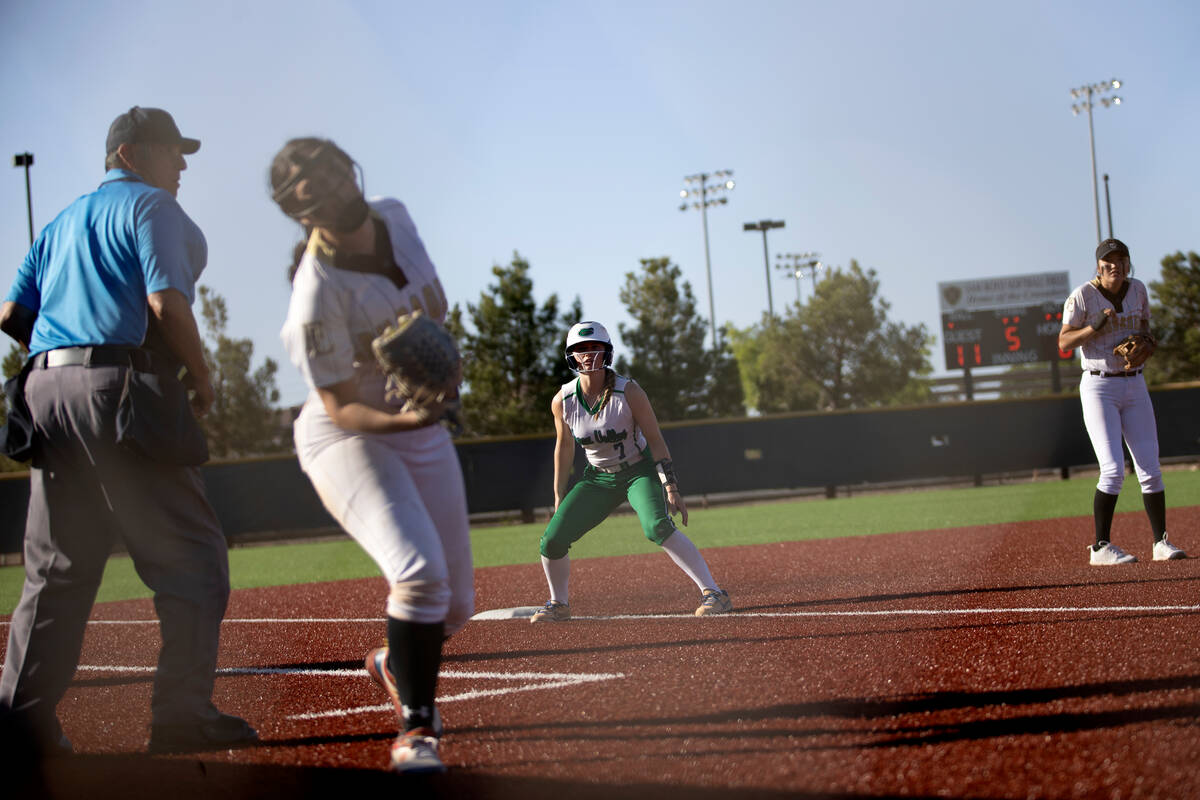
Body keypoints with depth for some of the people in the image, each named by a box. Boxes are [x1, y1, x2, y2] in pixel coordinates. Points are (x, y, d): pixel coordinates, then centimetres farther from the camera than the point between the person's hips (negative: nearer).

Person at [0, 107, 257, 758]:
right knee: (190, 557, -5)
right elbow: (166, 302, -11)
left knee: (56, 569, 9)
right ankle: (181, 715, -12)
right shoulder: (149, 205, 3)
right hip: (119, 389, -8)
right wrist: (202, 380, -1)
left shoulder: (60, 223, 26)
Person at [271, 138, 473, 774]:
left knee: (454, 604, 10)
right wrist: (403, 418, -40)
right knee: (419, 571, -29)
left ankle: (397, 663, 43)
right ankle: (416, 726, -15)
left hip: (422, 432, 7)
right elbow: (341, 409, -21)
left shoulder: (396, 219, -6)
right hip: (348, 438, -6)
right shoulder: (319, 292, -26)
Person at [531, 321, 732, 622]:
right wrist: (560, 498, 8)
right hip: (597, 478, 4)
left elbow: (655, 439, -14)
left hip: (639, 470, -4)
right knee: (552, 540, -6)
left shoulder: (628, 392, -21)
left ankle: (713, 593, -29)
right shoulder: (562, 401, -11)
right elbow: (565, 447, 5)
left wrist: (671, 488, -20)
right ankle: (558, 605, 21)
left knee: (657, 526, -31)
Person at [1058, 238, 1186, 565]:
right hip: (1098, 387, -5)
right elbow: (1064, 342, -9)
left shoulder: (1137, 289, 7)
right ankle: (1101, 548, -4)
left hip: (1134, 384, 5)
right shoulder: (1082, 297, -8)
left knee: (1150, 469, 1)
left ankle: (1162, 543, 10)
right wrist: (1094, 326, -24)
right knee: (1113, 469, -13)